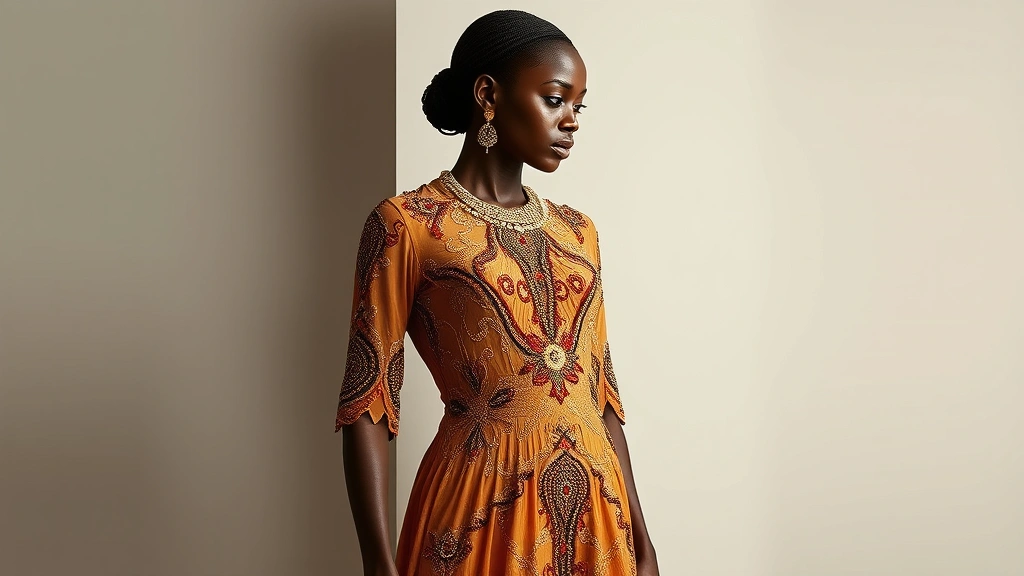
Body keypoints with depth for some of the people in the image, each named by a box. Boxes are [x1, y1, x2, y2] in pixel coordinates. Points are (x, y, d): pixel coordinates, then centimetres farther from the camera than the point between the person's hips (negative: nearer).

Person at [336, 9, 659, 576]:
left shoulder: (577, 230, 10)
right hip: (479, 511, -5)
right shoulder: (405, 224, -7)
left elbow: (600, 389, 12)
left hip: (595, 510, 5)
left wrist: (636, 530, 10)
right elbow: (368, 401, -9)